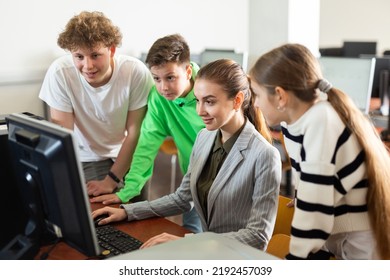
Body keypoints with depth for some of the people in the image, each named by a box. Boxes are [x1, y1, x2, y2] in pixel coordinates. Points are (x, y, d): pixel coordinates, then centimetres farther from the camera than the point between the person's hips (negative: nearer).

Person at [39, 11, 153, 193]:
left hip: (126, 155, 0)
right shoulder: (59, 73, -21)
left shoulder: (136, 72, -21)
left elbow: (135, 131, -13)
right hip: (84, 158, 0)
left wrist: (110, 181, -14)